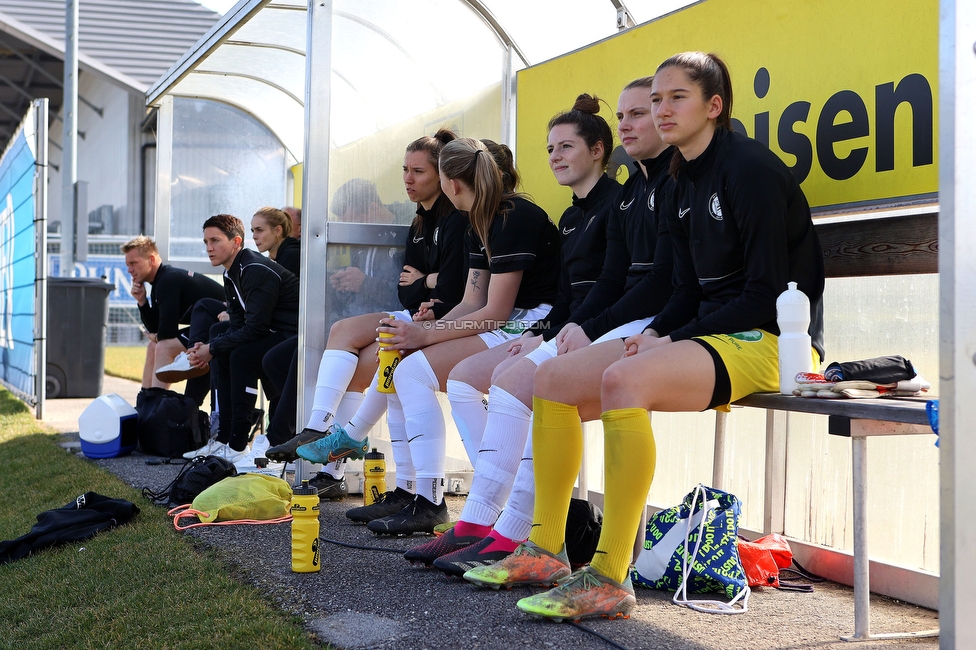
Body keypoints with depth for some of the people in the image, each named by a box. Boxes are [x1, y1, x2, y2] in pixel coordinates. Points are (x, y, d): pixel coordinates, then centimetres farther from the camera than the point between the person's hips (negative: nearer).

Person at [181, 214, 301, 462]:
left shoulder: (256, 271, -19)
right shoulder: (232, 274, 12)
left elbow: (254, 328, -23)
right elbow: (238, 326, 11)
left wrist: (212, 348, -15)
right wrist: (207, 347, -5)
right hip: (276, 335, 11)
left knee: (242, 355, -24)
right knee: (222, 353, 7)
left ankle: (238, 445, -18)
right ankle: (224, 437, 8)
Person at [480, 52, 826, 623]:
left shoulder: (750, 168, -11)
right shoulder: (686, 183, 16)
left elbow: (766, 294, -17)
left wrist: (674, 341, -17)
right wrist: (655, 334, -3)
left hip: (772, 341, -9)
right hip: (711, 336, 10)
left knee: (624, 380, -35)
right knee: (552, 377, 1)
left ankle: (611, 579, -32)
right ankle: (546, 550, 6)